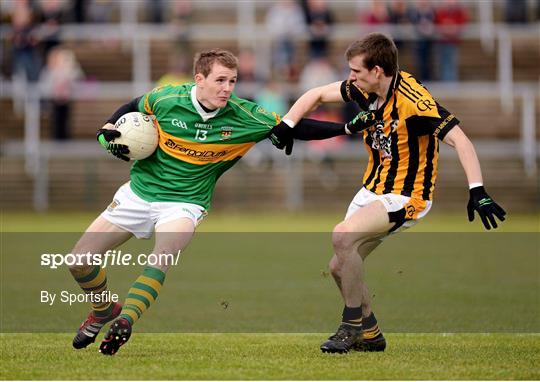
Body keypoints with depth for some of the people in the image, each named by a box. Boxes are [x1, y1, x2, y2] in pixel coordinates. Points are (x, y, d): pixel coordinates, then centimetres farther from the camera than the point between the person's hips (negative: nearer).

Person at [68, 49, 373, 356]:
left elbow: (294, 128, -6)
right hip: (139, 190, 2)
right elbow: (132, 108, 10)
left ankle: (123, 323, -32)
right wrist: (107, 132, -7)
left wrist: (347, 128, -13)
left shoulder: (244, 117, -12)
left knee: (163, 259, -34)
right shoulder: (166, 99, -11)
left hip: (185, 202, -2)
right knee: (80, 260, 1)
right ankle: (104, 311, 28)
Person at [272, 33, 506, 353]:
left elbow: (460, 141, -31)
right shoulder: (365, 89, -3)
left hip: (407, 197, -8)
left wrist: (477, 192, -41)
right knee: (340, 267, 7)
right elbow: (318, 94, 13)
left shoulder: (413, 100, -26)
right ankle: (370, 335, 26)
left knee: (343, 236, -26)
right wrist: (286, 125, 1)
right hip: (373, 190, 8)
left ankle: (352, 324, -11)